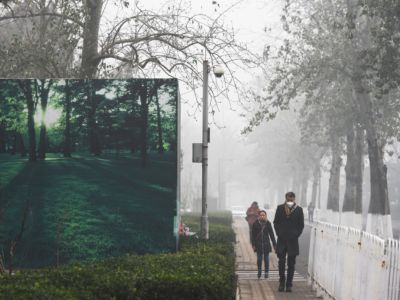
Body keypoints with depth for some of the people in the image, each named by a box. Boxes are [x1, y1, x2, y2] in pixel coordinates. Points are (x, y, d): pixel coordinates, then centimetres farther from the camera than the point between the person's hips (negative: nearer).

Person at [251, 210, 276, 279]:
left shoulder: (268, 223, -1)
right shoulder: (255, 224, -3)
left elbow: (271, 234, 4)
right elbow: (253, 234, 0)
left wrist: (274, 244, 4)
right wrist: (253, 245, -4)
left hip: (266, 244, 0)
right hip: (258, 244, 0)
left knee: (266, 259, 4)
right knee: (259, 259, 5)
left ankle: (266, 272, 13)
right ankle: (259, 273, 15)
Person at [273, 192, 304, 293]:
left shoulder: (299, 210, 0)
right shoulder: (280, 208, 5)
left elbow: (301, 225, 5)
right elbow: (276, 222, 10)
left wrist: (296, 235, -2)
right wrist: (279, 234, 1)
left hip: (293, 240, -1)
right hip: (282, 239, 1)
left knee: (291, 264, 2)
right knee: (281, 262, 2)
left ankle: (289, 284, 7)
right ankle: (281, 283, 10)